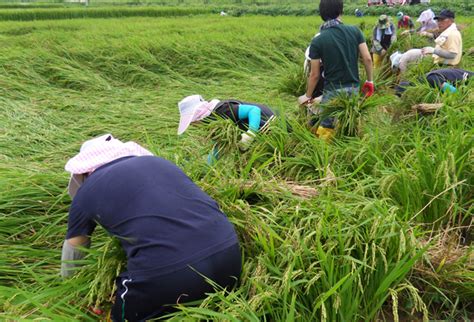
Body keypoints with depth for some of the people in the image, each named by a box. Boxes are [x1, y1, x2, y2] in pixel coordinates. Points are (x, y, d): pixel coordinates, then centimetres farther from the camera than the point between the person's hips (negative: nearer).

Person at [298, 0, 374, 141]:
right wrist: (370, 80, 11)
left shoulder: (317, 41, -11)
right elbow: (367, 58, -4)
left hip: (333, 90, -4)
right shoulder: (355, 31, -3)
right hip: (354, 88, 4)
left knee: (326, 127, 3)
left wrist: (307, 96, 7)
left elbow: (315, 75, -7)